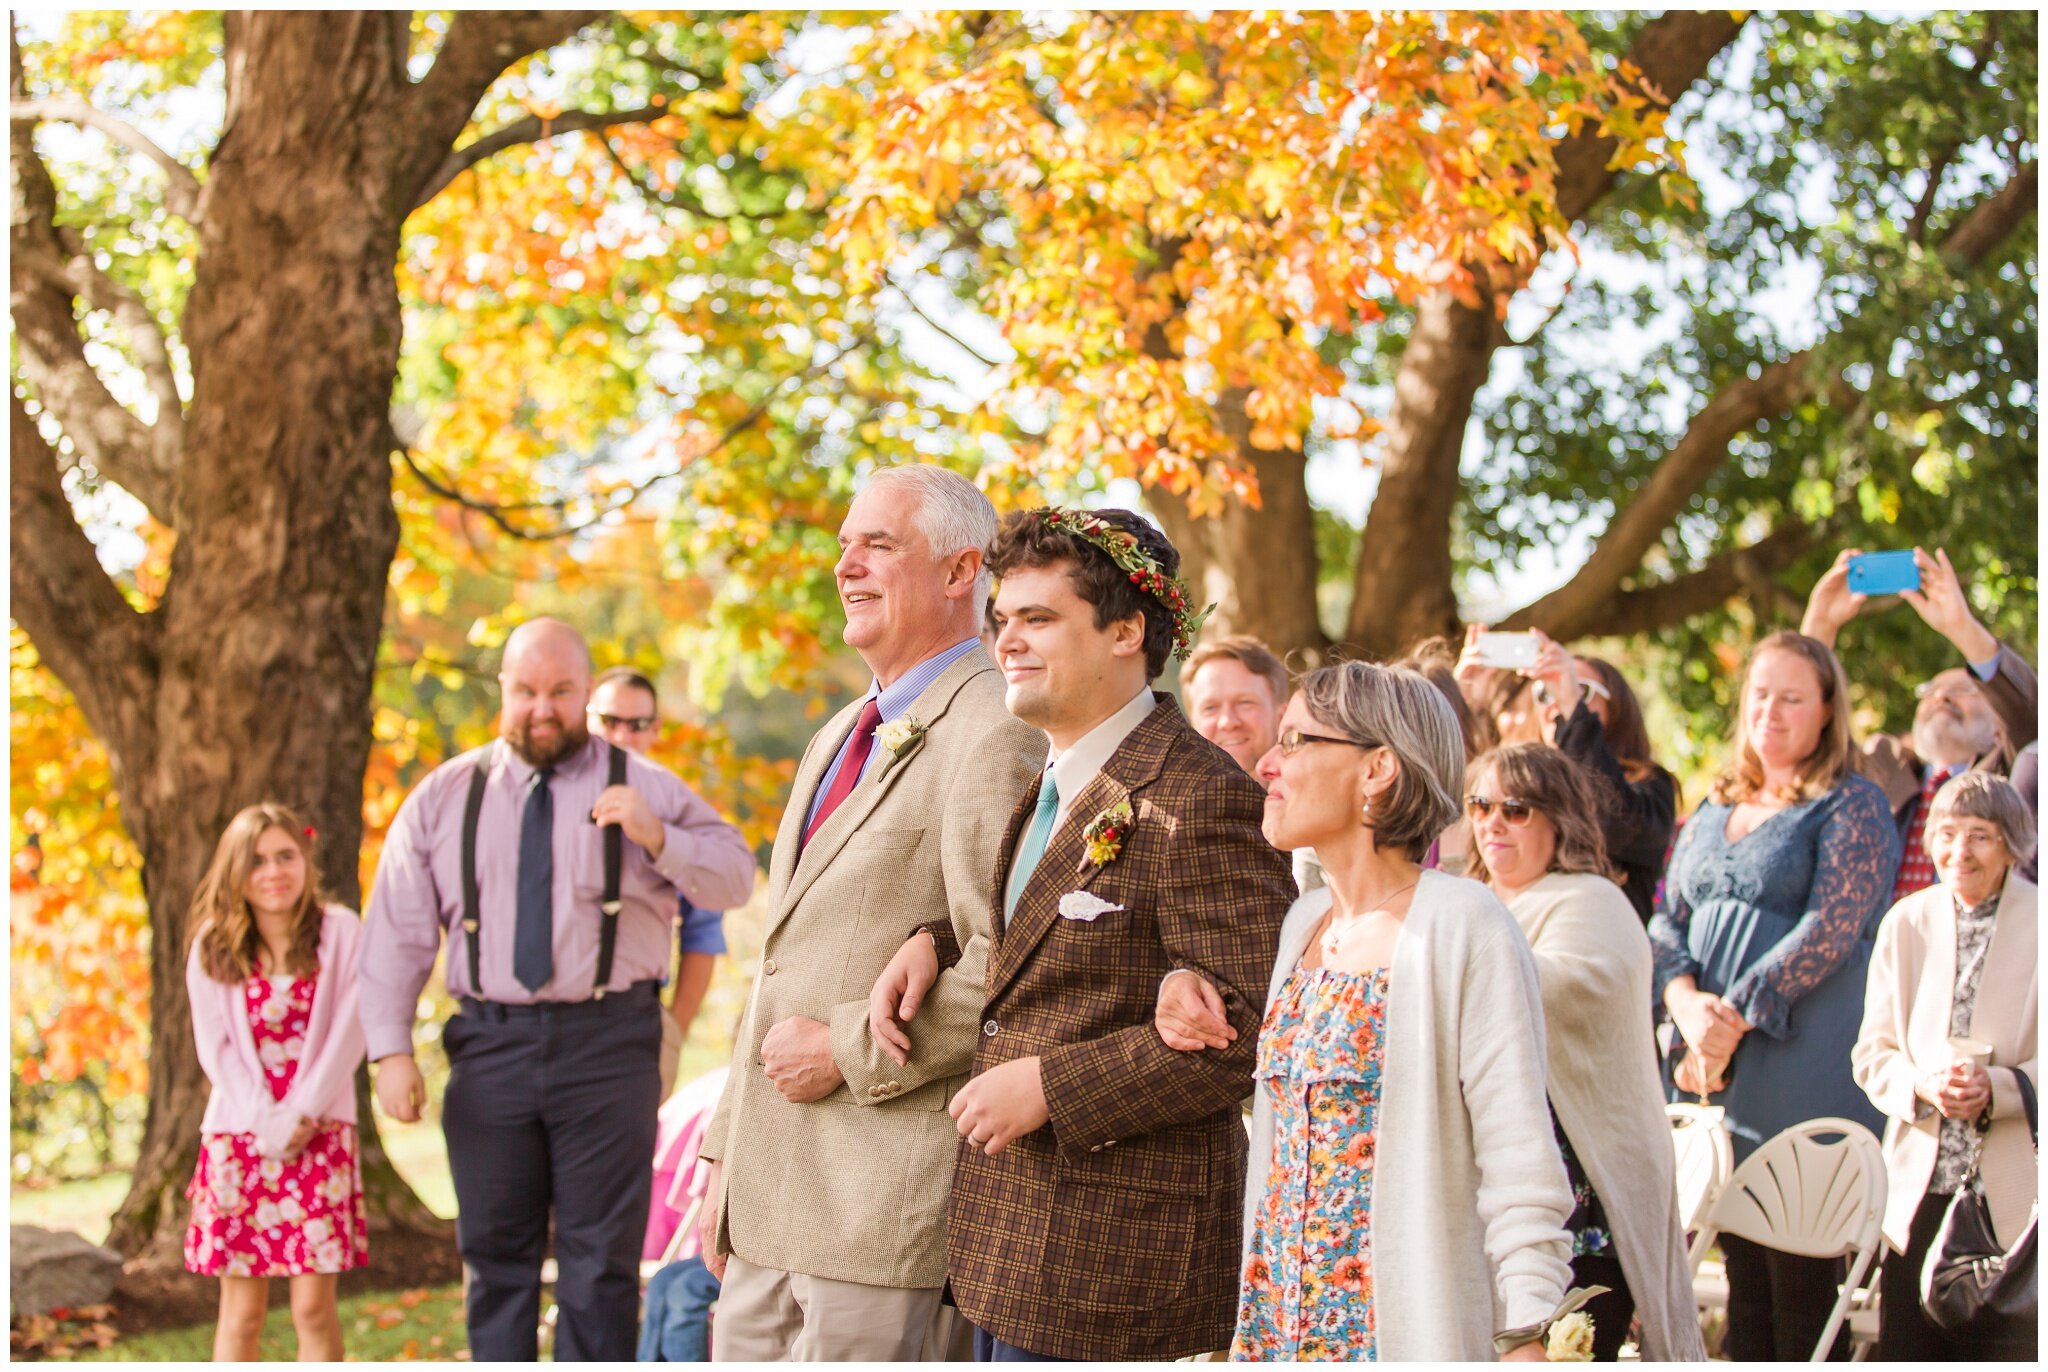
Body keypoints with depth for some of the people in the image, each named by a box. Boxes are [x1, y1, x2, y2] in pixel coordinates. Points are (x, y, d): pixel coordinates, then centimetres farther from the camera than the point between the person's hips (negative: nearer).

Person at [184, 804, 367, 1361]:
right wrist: (266, 1125, -10)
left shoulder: (341, 932, 3)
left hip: (320, 1133, -1)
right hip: (239, 1133, 1)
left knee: (314, 1306, -3)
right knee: (241, 1311, 1)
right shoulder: (213, 945, 5)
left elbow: (348, 1036, -3)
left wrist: (300, 1116, -11)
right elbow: (215, 1048, 0)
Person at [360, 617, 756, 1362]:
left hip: (608, 1046, -2)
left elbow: (735, 876, 1)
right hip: (490, 1043, 2)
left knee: (601, 1257, 1)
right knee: (495, 1251, 8)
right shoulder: (444, 798, 10)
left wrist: (659, 839, -17)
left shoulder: (644, 788, 6)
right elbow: (397, 930, 7)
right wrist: (391, 1048, -2)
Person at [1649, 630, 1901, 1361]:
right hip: (1711, 1063, 6)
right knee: (1740, 1260, 7)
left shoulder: (1853, 805, -2)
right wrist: (1688, 1003, -6)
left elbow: (1829, 930, -12)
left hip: (1802, 1066, -6)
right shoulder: (1716, 809, 18)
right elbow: (1669, 921, 14)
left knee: (1799, 1270, -5)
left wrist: (1737, 1016, -15)